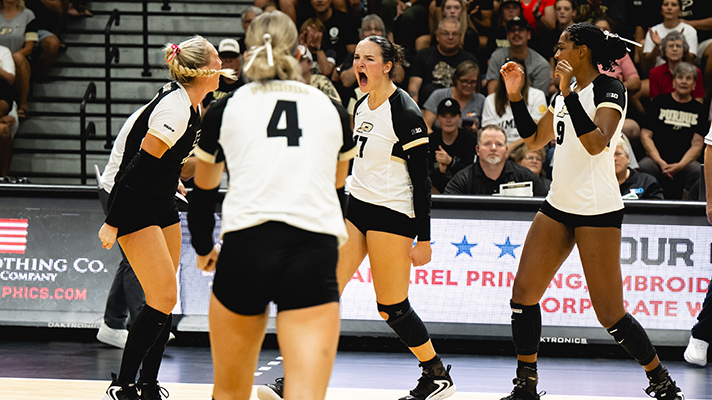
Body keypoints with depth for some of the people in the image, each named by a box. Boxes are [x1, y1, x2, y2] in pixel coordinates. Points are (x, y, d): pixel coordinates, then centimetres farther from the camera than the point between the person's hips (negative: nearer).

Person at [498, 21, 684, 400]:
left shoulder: (608, 89, -11)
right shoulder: (565, 92, 12)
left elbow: (596, 144, -27)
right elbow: (535, 138, 23)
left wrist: (568, 94, -29)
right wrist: (515, 95, 12)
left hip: (597, 212, -8)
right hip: (558, 205, 8)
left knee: (610, 315, -7)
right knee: (523, 294, 2)